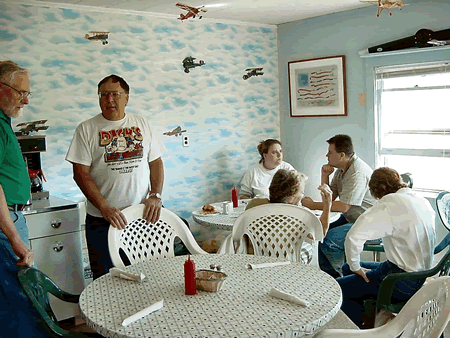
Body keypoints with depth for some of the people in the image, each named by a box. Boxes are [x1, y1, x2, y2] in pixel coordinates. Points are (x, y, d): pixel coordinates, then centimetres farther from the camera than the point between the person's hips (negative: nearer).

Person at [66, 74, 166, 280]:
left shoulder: (142, 124, 9)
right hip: (102, 218, -2)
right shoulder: (87, 129, 0)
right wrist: (104, 207, -16)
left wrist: (155, 195, -4)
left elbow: (156, 162, 11)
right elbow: (80, 172, -6)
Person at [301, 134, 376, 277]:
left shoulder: (357, 173, -23)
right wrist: (325, 175, -3)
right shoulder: (342, 169, 9)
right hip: (350, 218, 10)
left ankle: (339, 275, 0)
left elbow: (343, 207, -25)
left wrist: (313, 205, -17)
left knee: (329, 240, -25)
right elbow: (330, 197, 12)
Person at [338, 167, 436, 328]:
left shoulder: (390, 205, -20)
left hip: (404, 284, -9)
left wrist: (355, 266, -13)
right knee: (347, 268, 21)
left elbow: (354, 235, -29)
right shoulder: (423, 202, 6)